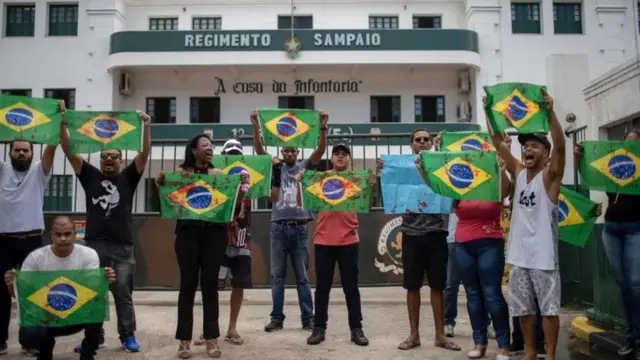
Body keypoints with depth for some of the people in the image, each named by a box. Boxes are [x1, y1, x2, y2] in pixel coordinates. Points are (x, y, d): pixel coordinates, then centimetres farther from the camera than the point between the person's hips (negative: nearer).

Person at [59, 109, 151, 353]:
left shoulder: (128, 177, 7)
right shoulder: (90, 176, 10)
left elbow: (145, 153, -4)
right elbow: (68, 150, 4)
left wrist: (146, 125, -15)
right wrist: (62, 123, -6)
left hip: (122, 247, -2)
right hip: (94, 245, 2)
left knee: (123, 294, 4)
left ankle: (128, 336, 14)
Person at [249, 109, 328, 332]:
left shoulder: (304, 167, 7)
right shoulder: (275, 168, 8)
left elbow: (320, 151, -7)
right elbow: (259, 151, -4)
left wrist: (323, 128, -20)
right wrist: (256, 127, -17)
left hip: (299, 227, -1)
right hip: (278, 227, 1)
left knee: (302, 276, 7)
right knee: (277, 275, 7)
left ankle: (308, 318, 13)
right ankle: (277, 317, 15)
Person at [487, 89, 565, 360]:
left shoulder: (550, 175, -5)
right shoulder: (518, 172, 8)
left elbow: (560, 146, -22)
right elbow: (498, 143, 4)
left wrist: (550, 113, -33)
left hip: (543, 253, -5)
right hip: (518, 252, 5)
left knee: (549, 308, 4)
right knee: (523, 308, 13)